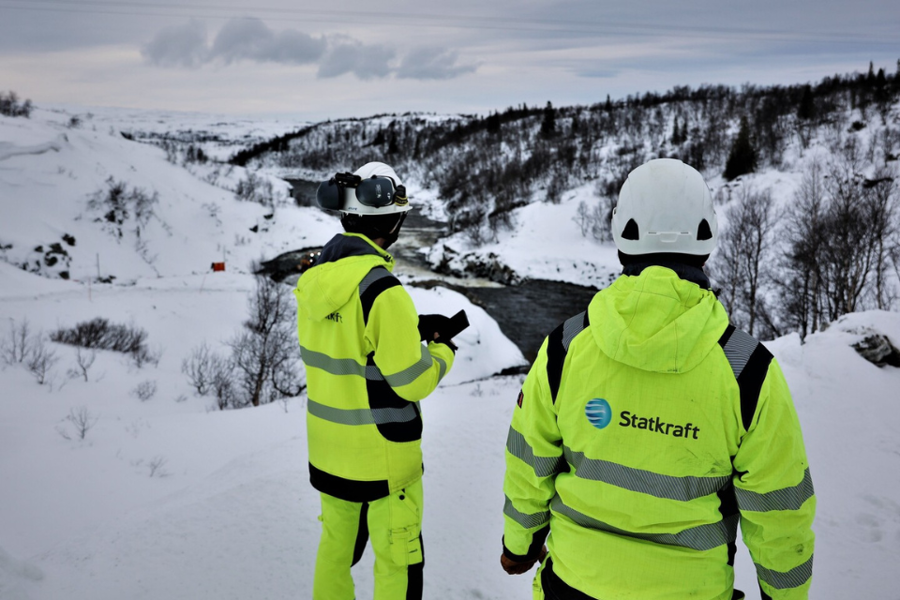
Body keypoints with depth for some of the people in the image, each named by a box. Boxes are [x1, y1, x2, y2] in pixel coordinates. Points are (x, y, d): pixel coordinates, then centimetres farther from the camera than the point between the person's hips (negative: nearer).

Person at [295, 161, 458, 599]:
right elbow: (412, 382, -20)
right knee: (398, 562, 11)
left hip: (327, 449, 7)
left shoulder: (313, 280, -1)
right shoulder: (383, 291, -25)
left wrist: (412, 329, 9)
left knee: (338, 543, 25)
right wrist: (442, 351, 0)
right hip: (382, 455, -7)